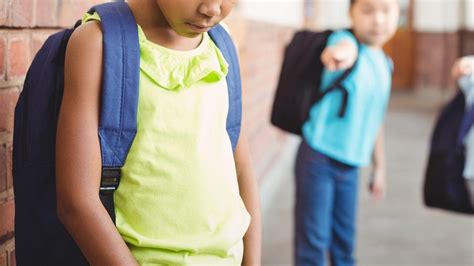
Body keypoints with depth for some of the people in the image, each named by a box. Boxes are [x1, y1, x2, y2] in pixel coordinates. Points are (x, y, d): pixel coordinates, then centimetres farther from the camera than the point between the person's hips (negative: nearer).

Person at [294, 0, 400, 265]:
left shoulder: (384, 65, 9)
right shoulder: (345, 40, -13)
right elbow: (345, 47, -40)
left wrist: (380, 166, 22)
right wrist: (341, 53, -64)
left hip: (350, 165, 7)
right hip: (318, 159, -7)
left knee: (345, 241, 16)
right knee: (313, 242, -2)